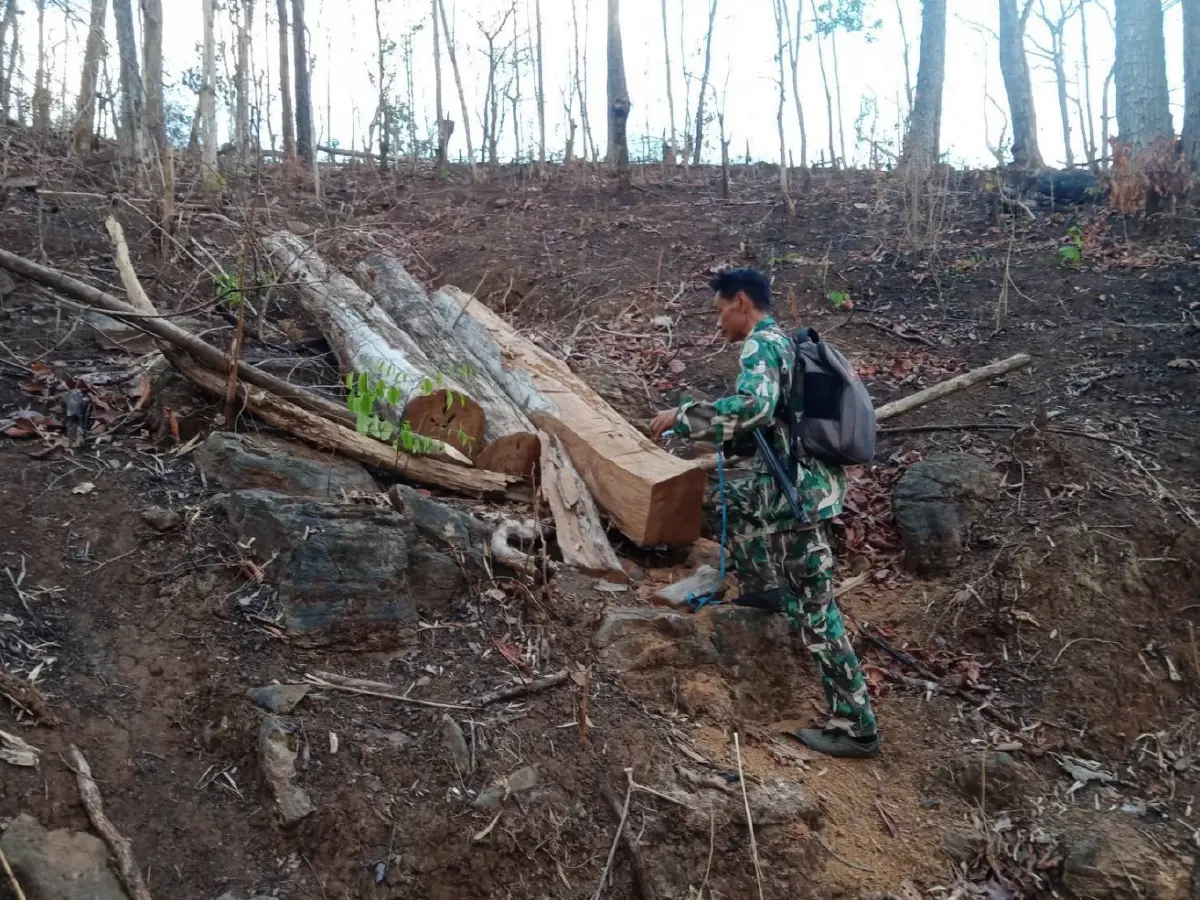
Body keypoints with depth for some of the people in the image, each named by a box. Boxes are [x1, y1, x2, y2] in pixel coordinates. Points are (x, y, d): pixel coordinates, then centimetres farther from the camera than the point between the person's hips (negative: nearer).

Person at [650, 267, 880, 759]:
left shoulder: (760, 345, -15)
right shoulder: (781, 341, 17)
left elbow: (754, 406, -35)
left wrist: (683, 417, -25)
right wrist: (706, 427, 27)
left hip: (801, 490, -10)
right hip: (799, 477, 10)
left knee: (813, 607, -1)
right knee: (729, 497, 29)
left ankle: (856, 727, 7)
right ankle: (765, 589, 35)